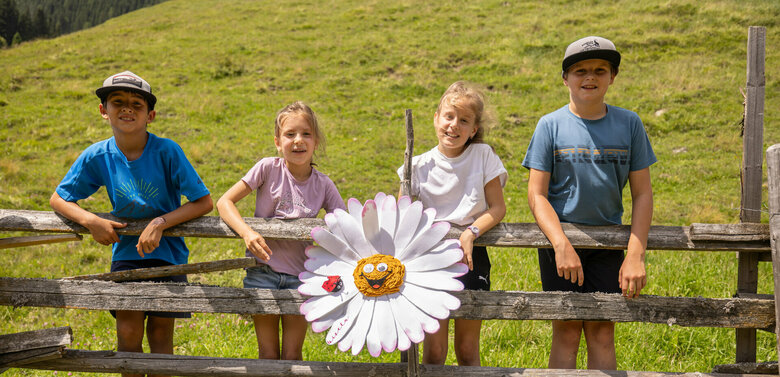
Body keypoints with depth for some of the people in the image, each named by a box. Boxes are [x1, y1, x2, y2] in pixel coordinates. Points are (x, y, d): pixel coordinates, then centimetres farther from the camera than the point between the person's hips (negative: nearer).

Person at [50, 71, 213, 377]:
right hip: (126, 251, 1)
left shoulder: (167, 151, -17)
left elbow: (204, 202, -15)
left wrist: (160, 223, -24)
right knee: (128, 332, -6)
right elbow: (58, 199, 2)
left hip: (167, 251, -1)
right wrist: (92, 222, -15)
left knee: (160, 333, 4)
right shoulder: (97, 156, -9)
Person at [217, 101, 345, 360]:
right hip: (262, 271, -1)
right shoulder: (268, 168, -7)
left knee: (292, 355, 5)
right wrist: (247, 233, -25)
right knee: (268, 354, 4)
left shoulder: (323, 185, -2)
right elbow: (224, 202, -9)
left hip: (300, 276, 1)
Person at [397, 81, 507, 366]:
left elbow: (498, 208, -3)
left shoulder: (483, 156, -2)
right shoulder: (421, 166, 0)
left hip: (471, 256, 0)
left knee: (467, 350, 7)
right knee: (433, 352, 0)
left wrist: (471, 233, -18)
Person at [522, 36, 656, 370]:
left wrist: (635, 256, -6)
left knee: (602, 333, 2)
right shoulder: (551, 125, -3)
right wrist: (562, 245, -19)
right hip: (559, 238, -1)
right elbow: (537, 194, -6)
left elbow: (642, 194, 3)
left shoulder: (629, 124, 1)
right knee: (566, 332, 1)